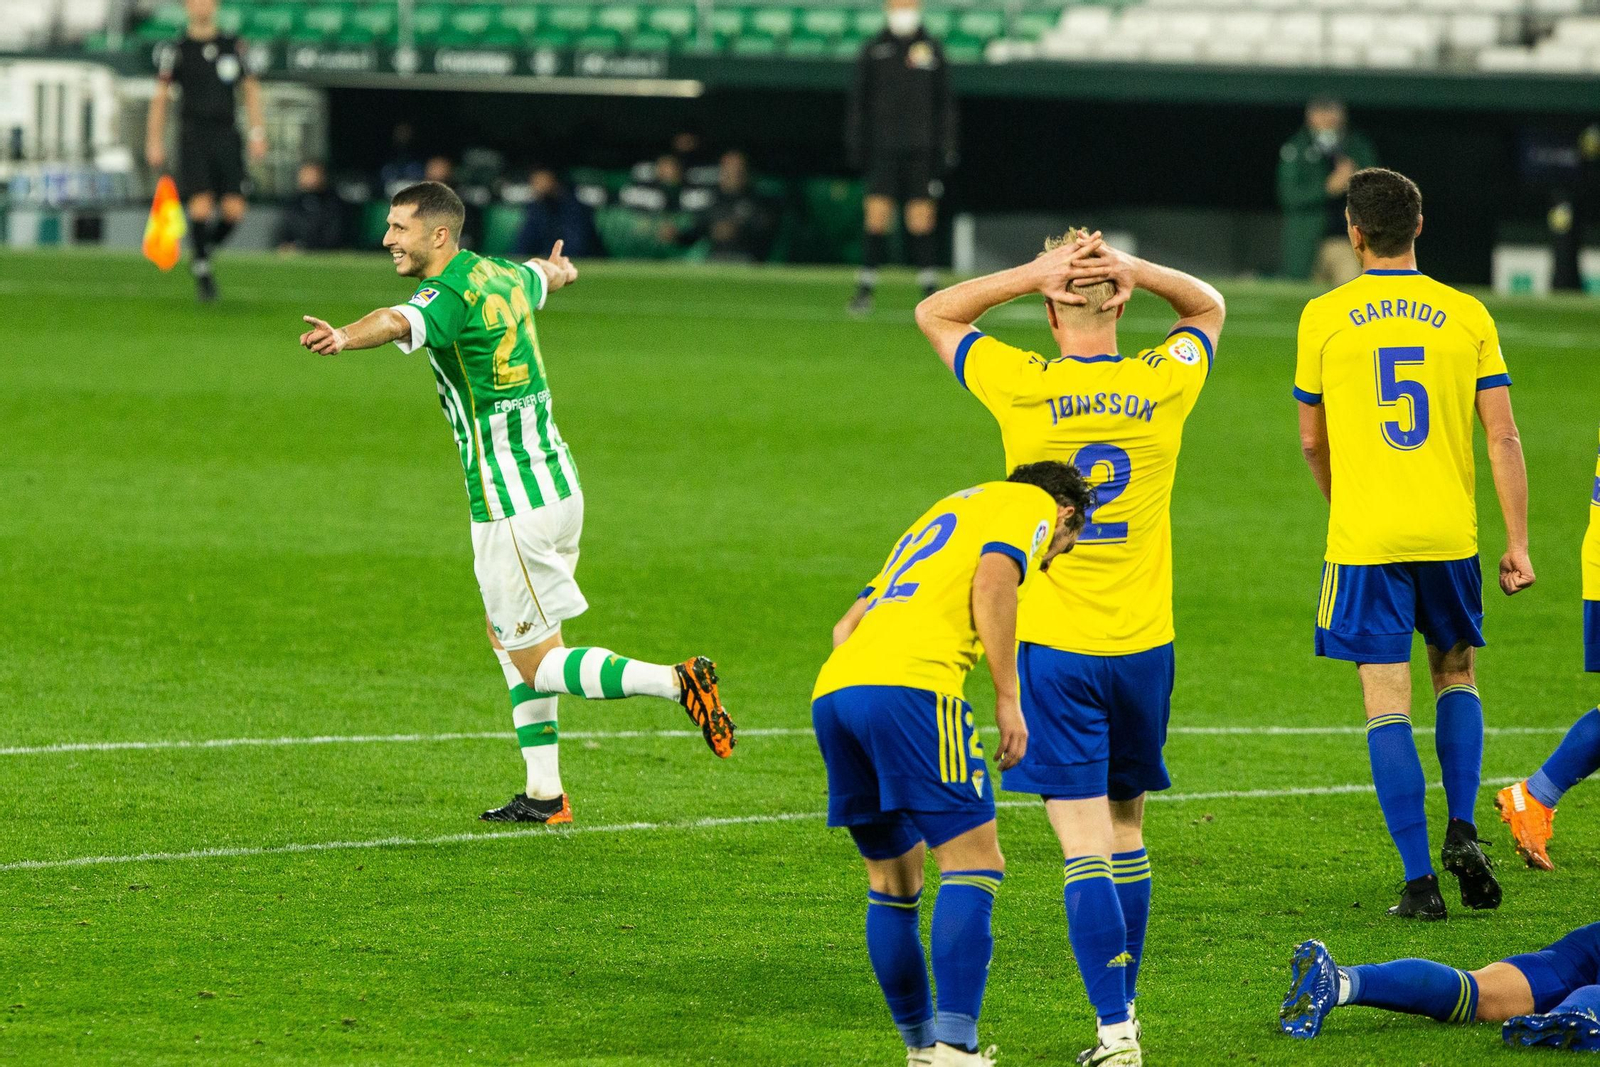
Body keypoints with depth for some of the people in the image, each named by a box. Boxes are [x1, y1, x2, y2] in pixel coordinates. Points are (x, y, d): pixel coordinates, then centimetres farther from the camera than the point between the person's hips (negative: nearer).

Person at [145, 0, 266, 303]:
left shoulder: (233, 46, 10)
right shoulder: (176, 50, 3)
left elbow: (251, 89, 15)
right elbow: (160, 96, 5)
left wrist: (258, 133, 7)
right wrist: (155, 142, 0)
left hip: (227, 136, 3)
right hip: (193, 138, -2)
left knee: (234, 210, -7)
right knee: (201, 207, -15)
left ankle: (207, 250, 21)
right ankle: (201, 269, 3)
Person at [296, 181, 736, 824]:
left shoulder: (450, 296, -18)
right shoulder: (502, 276, 9)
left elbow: (397, 323, -42)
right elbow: (544, 277, 35)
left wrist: (343, 338, -63)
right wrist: (556, 270, 60)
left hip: (512, 502, -9)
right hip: (554, 478, 9)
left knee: (536, 666, -1)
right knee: (506, 638, 19)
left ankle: (677, 681, -14)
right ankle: (545, 795, 19)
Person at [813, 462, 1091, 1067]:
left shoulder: (944, 514, 37)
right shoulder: (1034, 505, 14)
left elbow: (848, 625, 31)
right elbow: (992, 582, -8)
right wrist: (1008, 699, -7)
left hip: (831, 692, 8)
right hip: (908, 685, -8)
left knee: (893, 881, 17)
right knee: (973, 863, -5)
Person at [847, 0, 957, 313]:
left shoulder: (932, 50, 8)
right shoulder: (874, 51, 7)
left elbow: (945, 104, 12)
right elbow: (858, 102, 9)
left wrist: (946, 149, 6)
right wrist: (855, 145, 3)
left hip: (921, 153, 1)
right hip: (883, 150, -1)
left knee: (921, 220, 0)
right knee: (877, 216, -7)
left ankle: (930, 289, 8)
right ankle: (865, 289, -2)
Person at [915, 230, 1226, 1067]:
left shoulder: (1024, 387, -9)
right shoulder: (1162, 385, -2)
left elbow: (934, 313, 7)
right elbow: (1208, 306, 19)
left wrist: (1034, 272, -5)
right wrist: (1133, 269, 0)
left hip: (1056, 650, -3)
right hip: (1144, 645, 3)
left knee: (1086, 846, -6)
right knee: (1126, 833, 16)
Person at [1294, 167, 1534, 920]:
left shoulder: (1325, 318, -1)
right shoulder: (1467, 316, 1)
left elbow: (1312, 441, 9)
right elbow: (1502, 435, -3)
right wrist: (1518, 544, 1)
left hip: (1364, 541, -2)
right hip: (1451, 535, 2)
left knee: (1387, 707, 0)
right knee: (1455, 674, 22)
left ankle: (1419, 880, -5)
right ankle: (1462, 831, 5)